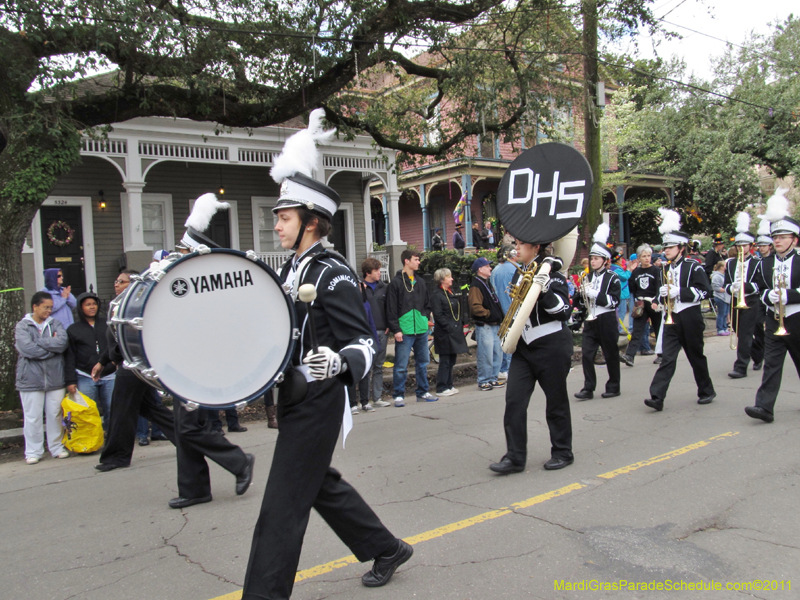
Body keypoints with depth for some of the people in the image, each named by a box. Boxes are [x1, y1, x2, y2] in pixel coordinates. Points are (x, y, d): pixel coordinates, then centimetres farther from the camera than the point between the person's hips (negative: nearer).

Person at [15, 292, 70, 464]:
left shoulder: (55, 324, 9)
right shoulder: (22, 326, 0)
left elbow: (63, 341, -9)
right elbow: (27, 348, -15)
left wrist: (40, 342, -13)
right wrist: (53, 346, -8)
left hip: (55, 378, 2)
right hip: (31, 380, -2)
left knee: (55, 415, 7)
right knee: (32, 417, 3)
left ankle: (57, 448, 19)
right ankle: (33, 452, 14)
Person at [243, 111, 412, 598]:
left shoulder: (333, 274, -16)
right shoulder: (291, 270, 10)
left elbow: (363, 343, -18)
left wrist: (338, 364, -38)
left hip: (318, 403, -9)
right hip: (295, 399, 10)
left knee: (283, 506, -3)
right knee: (322, 485, 21)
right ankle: (387, 550, 38)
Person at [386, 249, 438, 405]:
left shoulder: (420, 282, 16)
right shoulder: (396, 283, -4)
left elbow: (427, 304, 24)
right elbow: (391, 309, -7)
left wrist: (426, 319, 9)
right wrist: (396, 329, -12)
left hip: (422, 329, 6)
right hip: (405, 331, -6)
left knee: (423, 362, 13)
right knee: (401, 366, -4)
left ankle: (422, 392, 24)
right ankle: (398, 395, 5)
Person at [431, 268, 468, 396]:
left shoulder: (451, 292, 17)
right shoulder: (437, 295, -11)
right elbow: (438, 315, -16)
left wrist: (461, 325, 13)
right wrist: (449, 327, -19)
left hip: (455, 332, 9)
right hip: (444, 333, -9)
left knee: (451, 360, 12)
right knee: (445, 361, -5)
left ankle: (449, 385, 21)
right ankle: (441, 388, 2)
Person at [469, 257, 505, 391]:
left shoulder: (488, 283, 18)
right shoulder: (476, 286, -13)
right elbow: (475, 307, -23)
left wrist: (499, 317, 15)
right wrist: (488, 314, -14)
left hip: (495, 325, 9)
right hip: (484, 326, -9)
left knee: (497, 353, 13)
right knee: (486, 355, -6)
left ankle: (493, 378, 23)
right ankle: (483, 381, 5)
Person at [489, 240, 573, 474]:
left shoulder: (551, 275, -10)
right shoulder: (519, 275, 12)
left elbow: (564, 312, -16)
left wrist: (545, 291, -28)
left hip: (552, 346, -7)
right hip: (524, 347, 7)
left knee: (556, 401, 6)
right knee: (514, 400, -3)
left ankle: (563, 453, 23)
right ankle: (515, 457, 3)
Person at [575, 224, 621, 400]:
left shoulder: (612, 278, -6)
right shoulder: (588, 277, 11)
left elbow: (614, 301, -14)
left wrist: (596, 294, -21)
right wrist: (583, 293, 2)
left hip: (606, 321, -5)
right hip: (590, 320, 5)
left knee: (611, 355, 5)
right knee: (586, 354, -2)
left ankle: (613, 387, 18)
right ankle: (588, 388, 1)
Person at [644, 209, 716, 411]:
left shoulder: (693, 267, -6)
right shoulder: (666, 269, 13)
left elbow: (703, 291, -13)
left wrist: (679, 292, -22)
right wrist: (663, 294, -2)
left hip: (690, 318, -4)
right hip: (671, 319, 4)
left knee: (696, 356, 8)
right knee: (667, 357, -5)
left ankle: (707, 391, 28)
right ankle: (657, 397, -13)